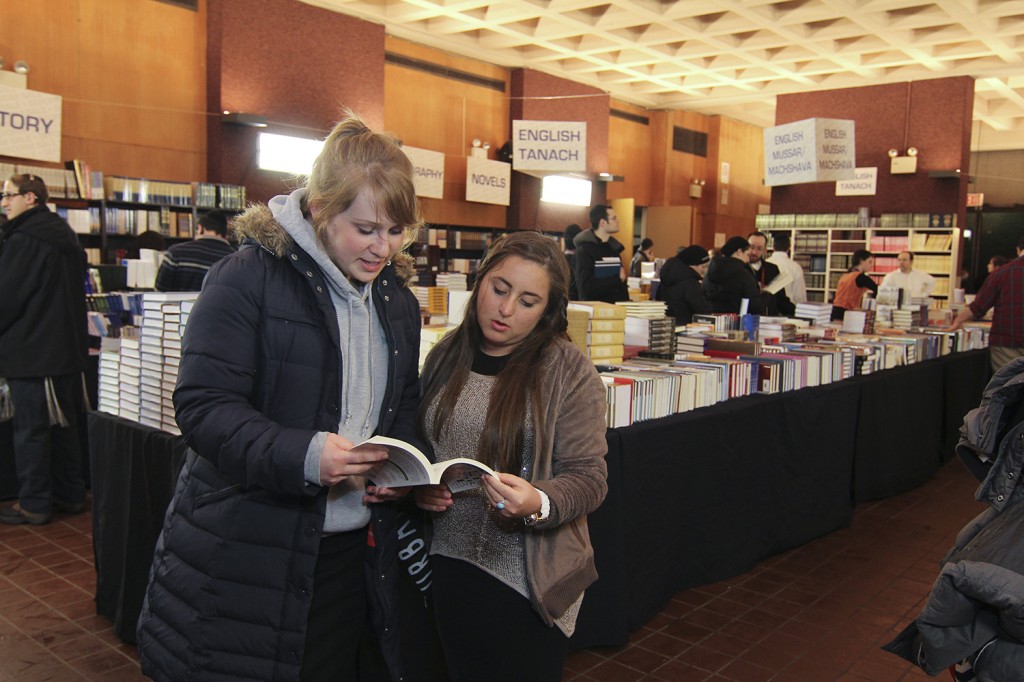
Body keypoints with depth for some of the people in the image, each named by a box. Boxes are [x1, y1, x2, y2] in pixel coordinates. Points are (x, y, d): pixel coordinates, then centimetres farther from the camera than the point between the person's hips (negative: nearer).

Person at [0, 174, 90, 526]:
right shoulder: (66, 236, 13)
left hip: (32, 350, -9)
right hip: (68, 348, 9)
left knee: (30, 429, 0)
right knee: (65, 424, 14)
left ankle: (34, 503, 8)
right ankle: (71, 494, 22)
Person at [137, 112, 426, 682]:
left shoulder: (398, 299, 8)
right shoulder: (250, 277, -12)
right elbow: (202, 405, -17)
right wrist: (301, 455, -30)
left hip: (347, 552, 6)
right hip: (241, 555, -5)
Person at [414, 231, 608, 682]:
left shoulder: (567, 370, -10)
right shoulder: (446, 357, 3)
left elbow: (588, 477, -11)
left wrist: (539, 504, -31)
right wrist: (419, 485, -8)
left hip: (529, 579, -4)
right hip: (449, 565, 4)